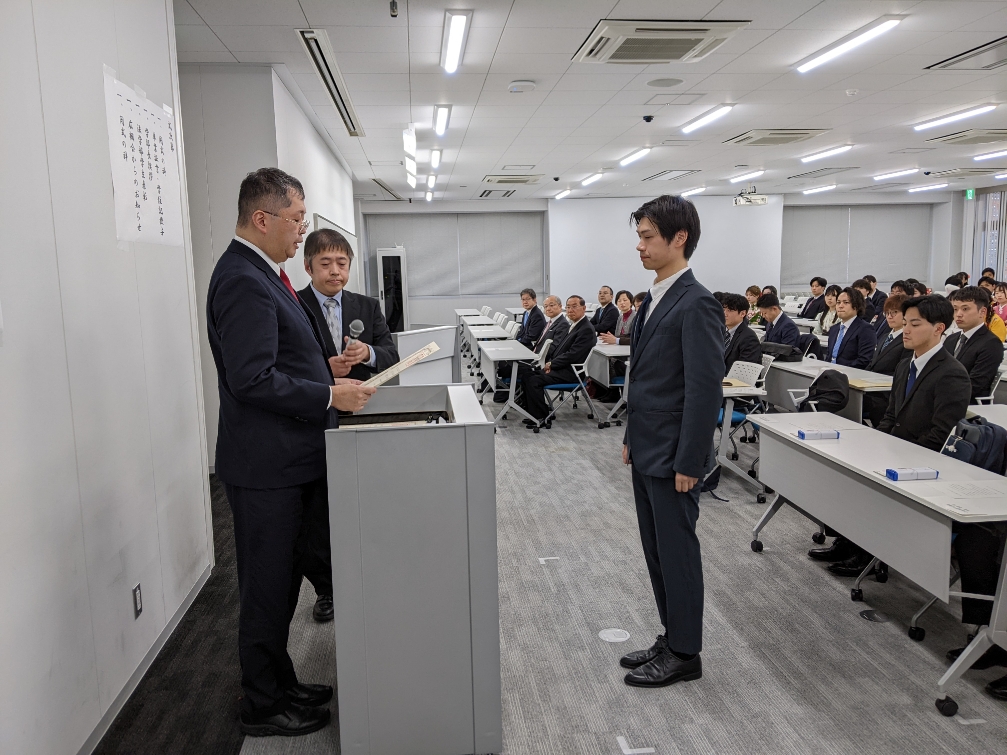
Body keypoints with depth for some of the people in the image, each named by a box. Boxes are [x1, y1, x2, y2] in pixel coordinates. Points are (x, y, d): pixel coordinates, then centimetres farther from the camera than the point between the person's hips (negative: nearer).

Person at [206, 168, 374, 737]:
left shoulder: (261, 273, 12)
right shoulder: (244, 280, -20)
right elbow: (252, 380, -26)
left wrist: (328, 368, 11)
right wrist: (330, 395, -20)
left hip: (288, 461, 10)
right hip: (266, 467, -10)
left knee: (281, 582, 21)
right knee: (267, 589, 6)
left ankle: (281, 684, 37)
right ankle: (264, 706, 24)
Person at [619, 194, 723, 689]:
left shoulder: (696, 304, -17)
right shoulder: (654, 299, 11)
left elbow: (705, 389, -20)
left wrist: (688, 463, -19)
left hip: (673, 457, -9)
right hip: (647, 452, 9)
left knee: (677, 553, 4)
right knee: (656, 551, 17)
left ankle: (684, 654, 20)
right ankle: (671, 638, 32)